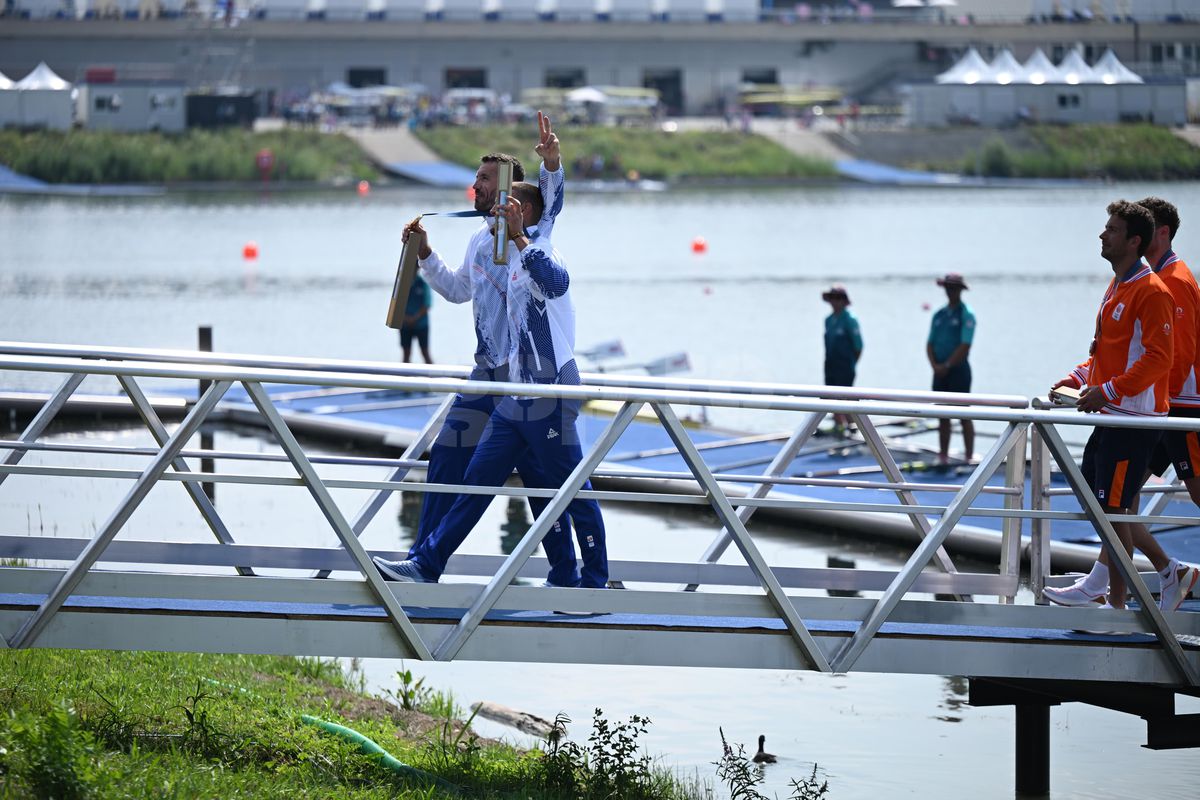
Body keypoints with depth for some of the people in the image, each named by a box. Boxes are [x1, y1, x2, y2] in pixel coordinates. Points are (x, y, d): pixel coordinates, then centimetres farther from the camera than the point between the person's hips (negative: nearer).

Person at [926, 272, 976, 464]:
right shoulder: (939, 314, 13)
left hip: (958, 370, -6)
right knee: (942, 416, 7)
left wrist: (946, 365, -14)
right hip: (940, 371, 6)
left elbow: (965, 346, -13)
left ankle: (969, 457, -2)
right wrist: (935, 365, -5)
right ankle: (942, 457, 11)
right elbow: (930, 343, 11)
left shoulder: (966, 314, -6)